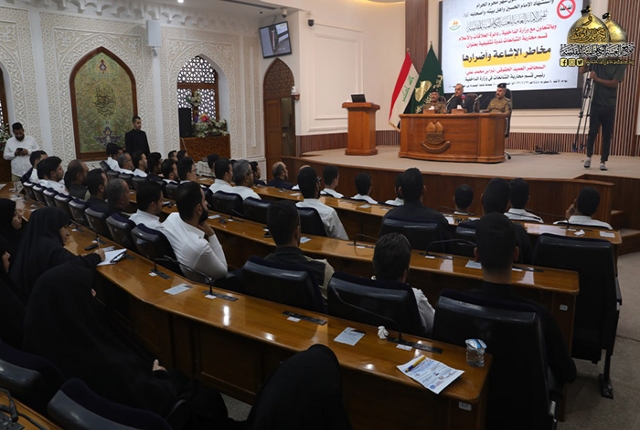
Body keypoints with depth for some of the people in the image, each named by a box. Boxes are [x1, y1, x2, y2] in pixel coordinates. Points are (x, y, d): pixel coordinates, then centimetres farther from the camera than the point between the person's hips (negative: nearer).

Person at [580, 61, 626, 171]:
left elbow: (614, 83, -11)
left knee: (607, 135, 2)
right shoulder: (597, 62, 6)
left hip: (609, 106, -1)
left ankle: (603, 161, 8)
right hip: (595, 103, 1)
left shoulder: (620, 65, -2)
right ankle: (588, 156, 17)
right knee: (592, 132, -3)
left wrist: (597, 79, -17)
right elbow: (582, 70, 10)